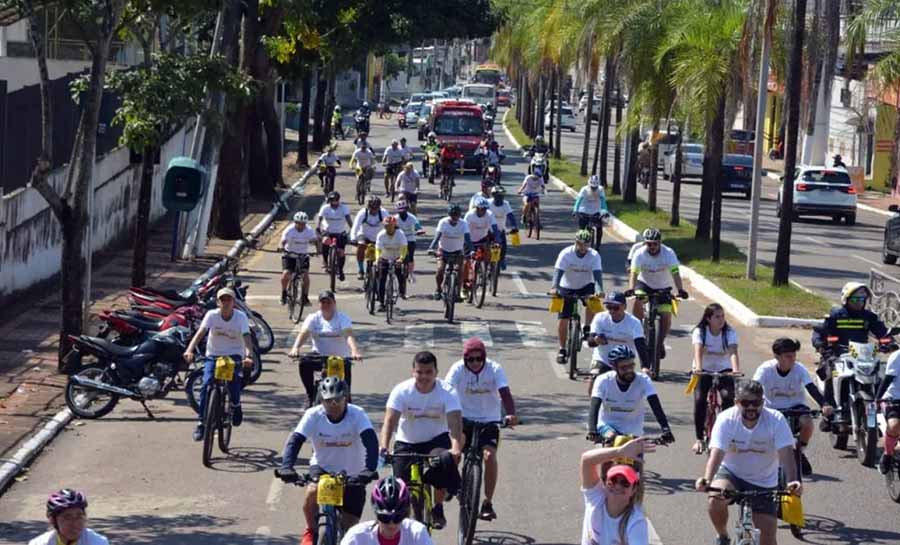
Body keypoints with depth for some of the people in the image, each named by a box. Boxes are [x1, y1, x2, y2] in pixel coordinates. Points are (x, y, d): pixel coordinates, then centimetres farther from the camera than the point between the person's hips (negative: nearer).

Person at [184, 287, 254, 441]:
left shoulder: (241, 317, -12)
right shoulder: (212, 315, -11)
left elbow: (247, 337, -24)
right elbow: (200, 333, -23)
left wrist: (249, 356, -43)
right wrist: (189, 350, -40)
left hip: (234, 356, -1)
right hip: (213, 355, 1)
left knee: (233, 382, -24)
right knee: (206, 385, -18)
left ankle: (236, 406, 11)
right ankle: (201, 423, -9)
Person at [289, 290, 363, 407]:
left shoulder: (343, 318, -4)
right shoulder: (313, 318, 0)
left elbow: (349, 335, -22)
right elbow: (303, 333, -17)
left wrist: (355, 351, -43)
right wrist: (295, 348, -39)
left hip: (340, 358, 0)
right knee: (304, 363, -28)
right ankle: (310, 396, -10)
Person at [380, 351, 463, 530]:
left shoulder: (447, 391, -17)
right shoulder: (402, 390, -16)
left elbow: (455, 421, -30)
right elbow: (390, 420, -26)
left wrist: (456, 448, -49)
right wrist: (384, 447, -43)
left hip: (437, 440, -1)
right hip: (407, 443, 1)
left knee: (444, 462, -31)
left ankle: (438, 508, -6)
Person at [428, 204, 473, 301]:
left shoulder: (463, 223, -17)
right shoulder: (443, 222, -19)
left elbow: (468, 238, -26)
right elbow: (437, 236, -29)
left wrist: (471, 251, -42)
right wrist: (431, 248, -44)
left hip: (457, 251, 1)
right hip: (444, 250, -1)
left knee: (459, 270, -18)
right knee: (440, 269, -19)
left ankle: (458, 293, -5)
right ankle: (438, 289, 6)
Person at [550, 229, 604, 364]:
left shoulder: (594, 256, -17)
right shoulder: (566, 254, -20)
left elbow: (597, 274, -28)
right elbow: (558, 271, -30)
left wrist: (599, 290, -47)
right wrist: (554, 287, -48)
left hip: (586, 286, 0)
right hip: (567, 288, 0)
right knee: (562, 320, -5)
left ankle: (587, 329, -13)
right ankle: (562, 350, 11)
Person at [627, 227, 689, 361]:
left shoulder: (668, 253, -22)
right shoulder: (639, 254, -21)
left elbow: (675, 273, -31)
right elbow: (634, 273, -29)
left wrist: (680, 290, -46)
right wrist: (631, 289, -48)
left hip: (663, 287, 0)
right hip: (645, 284, 0)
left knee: (666, 316, -12)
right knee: (637, 302, -31)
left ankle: (660, 343, 12)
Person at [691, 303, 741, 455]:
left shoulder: (730, 332, -10)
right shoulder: (699, 332, -12)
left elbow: (733, 352, -26)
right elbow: (698, 351, -29)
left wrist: (736, 370, -46)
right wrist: (698, 368, -49)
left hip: (724, 371, 1)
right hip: (704, 371, 0)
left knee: (728, 397, -25)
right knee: (699, 401, -22)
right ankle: (699, 439, -11)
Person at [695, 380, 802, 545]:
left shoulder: (776, 420, -19)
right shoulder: (726, 419, -20)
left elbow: (786, 453, -29)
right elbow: (716, 453, -30)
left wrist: (792, 482, -47)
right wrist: (707, 479, -49)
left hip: (763, 483, 1)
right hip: (731, 472, -1)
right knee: (715, 500, -33)